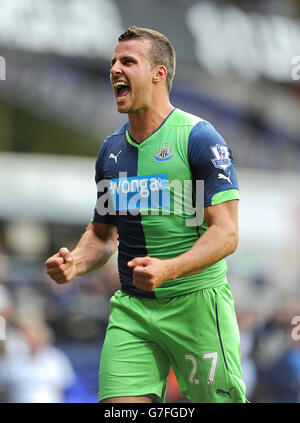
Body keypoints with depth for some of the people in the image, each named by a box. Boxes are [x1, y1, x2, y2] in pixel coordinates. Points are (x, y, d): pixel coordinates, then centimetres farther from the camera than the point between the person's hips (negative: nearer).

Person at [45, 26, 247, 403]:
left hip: (197, 304, -5)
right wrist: (76, 262, 0)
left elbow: (226, 234, -13)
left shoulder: (199, 138, -7)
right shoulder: (111, 149, 12)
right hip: (131, 309, 5)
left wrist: (168, 269, -28)